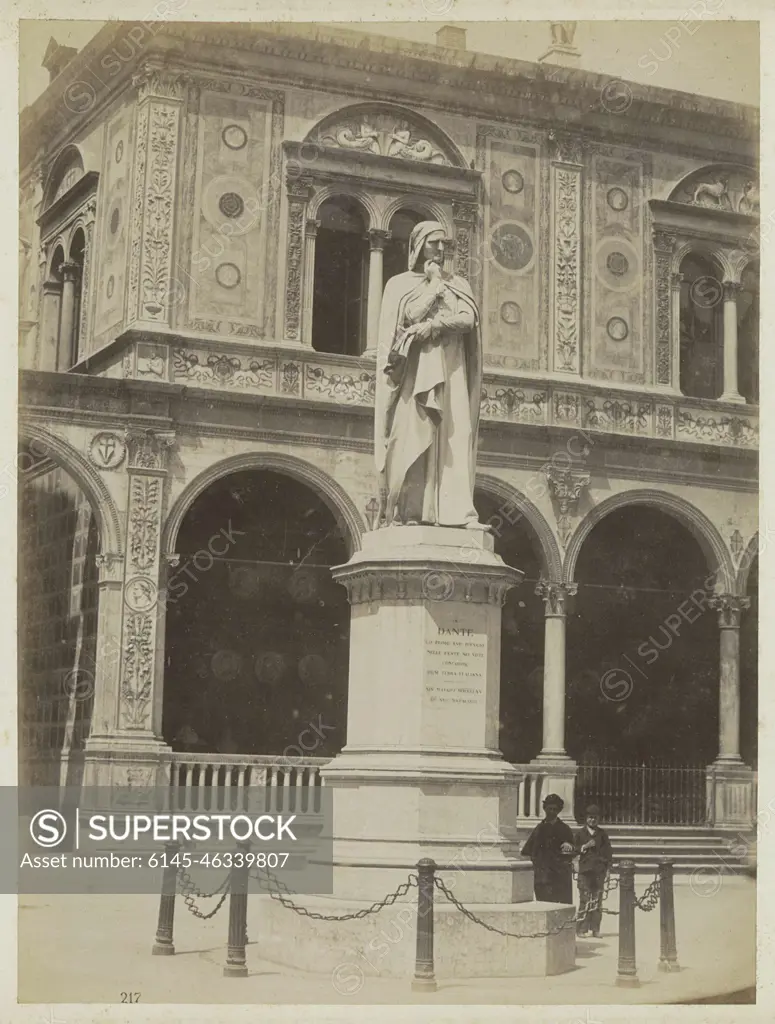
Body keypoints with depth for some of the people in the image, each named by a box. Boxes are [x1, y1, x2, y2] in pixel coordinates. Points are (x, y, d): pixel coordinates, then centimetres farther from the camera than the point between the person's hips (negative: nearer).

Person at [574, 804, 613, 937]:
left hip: (599, 870, 2)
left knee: (597, 901, 2)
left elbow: (608, 851, 12)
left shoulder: (602, 834, 11)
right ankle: (582, 929, -3)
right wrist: (585, 846, -9)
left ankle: (595, 929, 7)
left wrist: (608, 867, 3)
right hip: (585, 870, -2)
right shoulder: (580, 833, 7)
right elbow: (574, 849, 7)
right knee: (585, 900, -7)